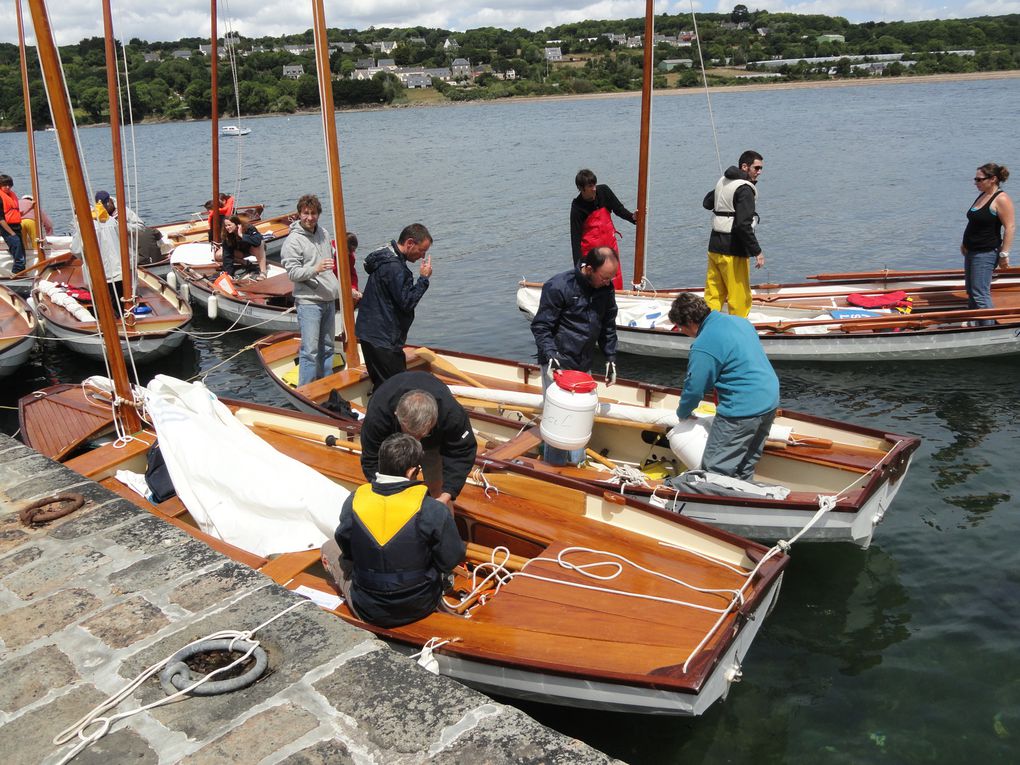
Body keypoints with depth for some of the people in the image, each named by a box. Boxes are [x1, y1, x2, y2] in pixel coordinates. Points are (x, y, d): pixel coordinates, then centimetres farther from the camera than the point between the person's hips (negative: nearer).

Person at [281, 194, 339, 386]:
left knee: (327, 347, 15)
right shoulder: (293, 240, -11)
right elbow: (292, 272, -16)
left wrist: (338, 288, 24)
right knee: (310, 351, -9)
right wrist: (315, 269, -31)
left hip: (329, 299, 7)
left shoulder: (324, 233, 11)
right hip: (308, 301, -7)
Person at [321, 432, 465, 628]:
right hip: (421, 608, 0)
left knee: (330, 548, 22)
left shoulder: (354, 502, -16)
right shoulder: (432, 511, -23)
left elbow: (346, 549, 0)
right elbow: (451, 559, -13)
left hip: (368, 613, 1)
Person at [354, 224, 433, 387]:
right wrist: (424, 278, -13)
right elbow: (407, 302, -20)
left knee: (381, 386, 16)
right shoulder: (394, 267, -21)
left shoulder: (387, 257, 14)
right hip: (382, 339, -11)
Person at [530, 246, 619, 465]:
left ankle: (576, 464, 30)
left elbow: (608, 326, 14)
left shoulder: (606, 289, 1)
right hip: (558, 364, -6)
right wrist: (550, 355, -25)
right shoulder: (558, 286, -18)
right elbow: (541, 326, -14)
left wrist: (610, 358, 11)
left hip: (584, 365, 6)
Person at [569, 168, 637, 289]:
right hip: (590, 248, -4)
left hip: (610, 243, 5)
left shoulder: (603, 191, -8)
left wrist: (632, 217, -18)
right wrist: (578, 265, -25)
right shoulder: (577, 208, -18)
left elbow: (618, 208, 3)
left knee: (616, 282, 9)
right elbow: (575, 237, -19)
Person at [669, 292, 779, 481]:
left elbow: (694, 388, -10)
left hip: (742, 411, -9)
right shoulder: (739, 320, 11)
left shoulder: (703, 347, -17)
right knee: (745, 469, 21)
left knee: (714, 472, 0)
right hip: (770, 400, 9)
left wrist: (682, 414, 10)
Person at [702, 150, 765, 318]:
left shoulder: (723, 181, 10)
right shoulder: (745, 189, -16)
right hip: (733, 250, -8)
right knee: (740, 298, 3)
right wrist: (757, 251, -20)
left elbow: (707, 203, 28)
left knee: (713, 294, 12)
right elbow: (743, 225, -24)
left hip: (714, 247, 8)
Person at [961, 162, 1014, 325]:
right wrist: (965, 243, 22)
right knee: (971, 291, 15)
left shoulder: (1001, 199, -15)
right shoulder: (982, 196, 12)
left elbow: (1010, 227, -19)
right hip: (972, 251, 9)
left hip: (986, 253, -9)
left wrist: (1004, 253, -21)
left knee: (980, 294, -11)